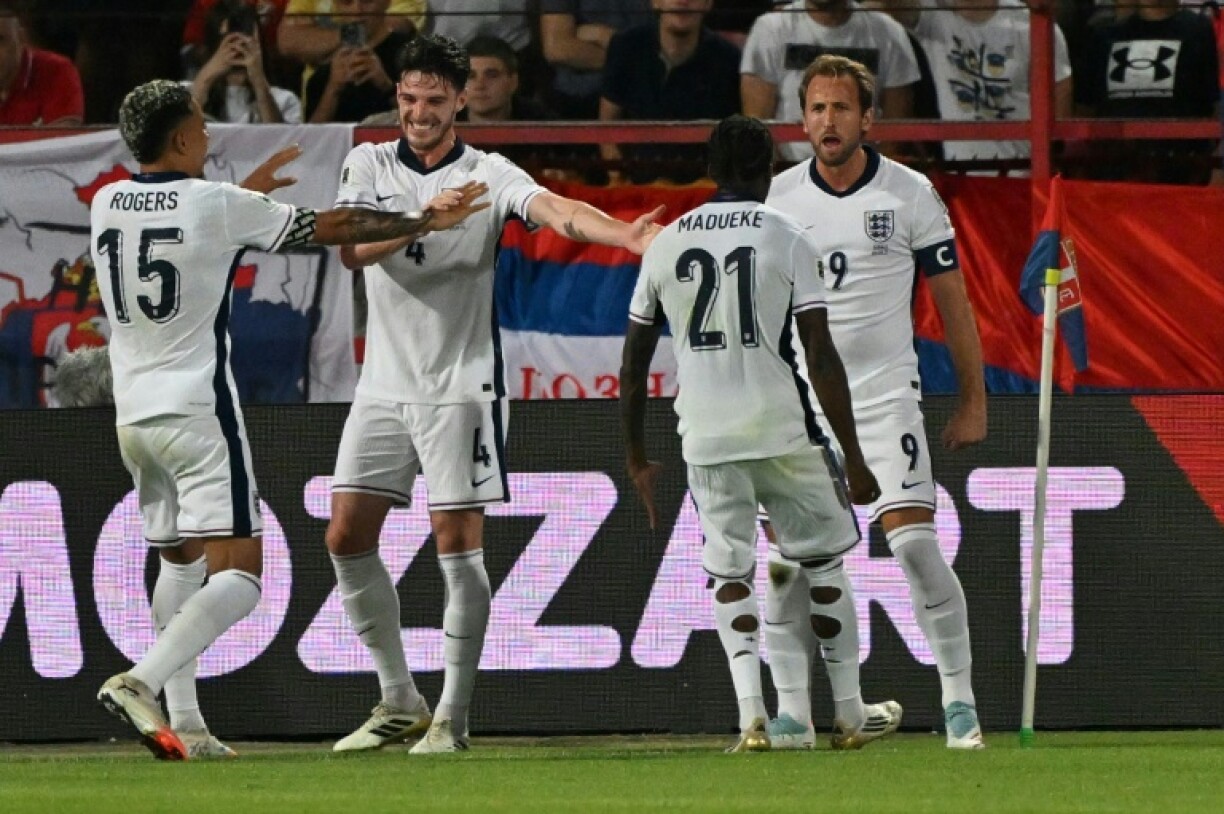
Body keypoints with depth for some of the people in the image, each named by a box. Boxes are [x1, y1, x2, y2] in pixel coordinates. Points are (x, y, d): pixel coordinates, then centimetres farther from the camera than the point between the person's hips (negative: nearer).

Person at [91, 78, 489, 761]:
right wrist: (427, 220, 8)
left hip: (133, 416, 7)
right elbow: (334, 229, -3)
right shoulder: (217, 205, -10)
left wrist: (246, 193, 39)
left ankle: (184, 724, 11)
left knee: (179, 562, 18)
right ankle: (142, 680, -28)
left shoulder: (107, 205, 6)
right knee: (240, 570, -9)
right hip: (198, 410, -7)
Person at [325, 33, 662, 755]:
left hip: (461, 384, -4)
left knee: (458, 544, -7)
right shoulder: (370, 166, 5)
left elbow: (557, 211, -21)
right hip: (385, 383, 4)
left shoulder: (489, 175, -4)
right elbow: (352, 250, -11)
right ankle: (400, 702, 13)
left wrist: (628, 235, -41)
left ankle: (452, 716, -1)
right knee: (348, 538, 1)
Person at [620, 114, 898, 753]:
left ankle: (752, 714, -8)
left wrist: (636, 459, 21)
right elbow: (820, 357, -7)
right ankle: (852, 715, 17)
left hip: (705, 437, 2)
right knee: (824, 559, 12)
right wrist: (854, 458, -3)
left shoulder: (666, 244, 8)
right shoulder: (786, 239, -2)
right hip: (782, 430, -2)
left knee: (729, 573, 9)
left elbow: (633, 364, 11)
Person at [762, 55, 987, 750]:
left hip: (885, 395, -2)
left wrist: (974, 402, 3)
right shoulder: (775, 200, 3)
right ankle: (793, 715, 4)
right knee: (788, 558, -3)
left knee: (915, 542, -13)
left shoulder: (911, 195, -2)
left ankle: (960, 702, -6)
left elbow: (952, 301, 4)